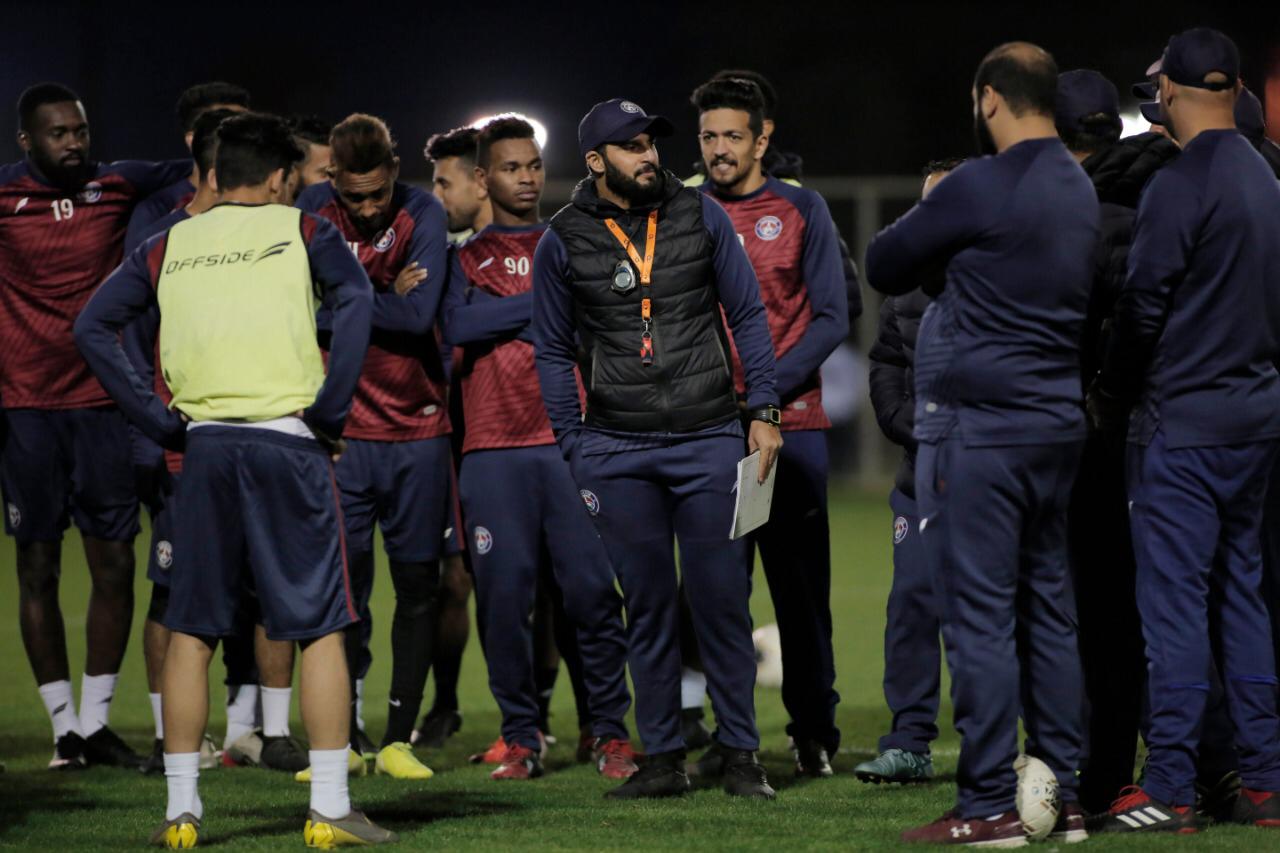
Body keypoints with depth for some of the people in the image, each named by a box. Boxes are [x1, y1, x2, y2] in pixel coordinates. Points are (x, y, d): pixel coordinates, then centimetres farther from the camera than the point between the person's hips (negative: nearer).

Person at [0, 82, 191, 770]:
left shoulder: (120, 185, 3)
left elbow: (197, 173, 13)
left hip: (104, 404, 2)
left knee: (115, 565, 2)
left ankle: (96, 723, 11)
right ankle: (63, 727, 10)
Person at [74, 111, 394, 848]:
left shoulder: (169, 247, 12)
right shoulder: (302, 232, 4)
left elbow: (93, 327, 7)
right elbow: (356, 302, -13)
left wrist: (159, 421, 7)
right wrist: (329, 411, -7)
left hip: (205, 447, 3)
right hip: (288, 442, -3)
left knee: (192, 629, 9)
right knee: (321, 626, 3)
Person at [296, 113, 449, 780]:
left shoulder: (422, 215, -6)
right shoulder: (313, 213, -2)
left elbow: (419, 313, -18)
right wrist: (383, 297, -13)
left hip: (418, 431, 0)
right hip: (343, 431, 0)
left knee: (417, 586, 3)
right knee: (342, 586, -1)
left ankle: (399, 737, 11)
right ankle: (340, 739, 6)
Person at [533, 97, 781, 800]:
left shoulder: (699, 216, 4)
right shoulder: (564, 242, 3)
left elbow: (746, 314, 8)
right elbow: (553, 352, 9)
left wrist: (763, 412, 1)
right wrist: (576, 446, 2)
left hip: (710, 439, 0)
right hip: (619, 450, 0)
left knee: (722, 600, -1)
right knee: (647, 605, 4)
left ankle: (740, 754, 5)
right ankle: (662, 756, 10)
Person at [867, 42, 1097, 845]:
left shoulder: (981, 187, -13)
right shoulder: (1080, 190, 11)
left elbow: (883, 266, -2)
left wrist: (928, 222, 17)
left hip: (980, 427, -8)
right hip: (1059, 425, 8)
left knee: (980, 613, -5)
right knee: (1048, 607, 11)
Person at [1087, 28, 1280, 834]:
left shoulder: (1180, 187, -14)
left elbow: (1143, 307, -13)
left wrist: (1111, 398, 0)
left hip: (1182, 425, -7)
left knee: (1175, 601, -5)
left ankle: (1170, 789, -6)